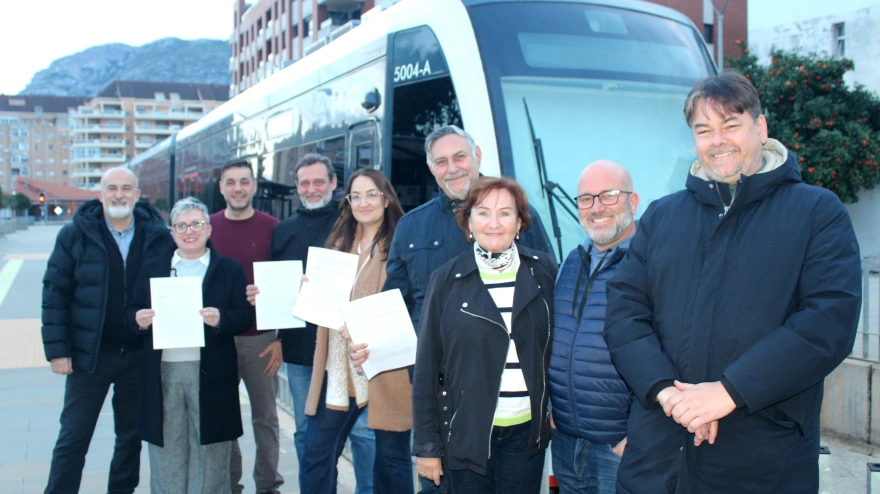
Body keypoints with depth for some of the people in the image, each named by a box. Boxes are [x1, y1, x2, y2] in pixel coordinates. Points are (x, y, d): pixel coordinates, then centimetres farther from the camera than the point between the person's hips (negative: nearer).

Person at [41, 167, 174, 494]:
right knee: (73, 439, 4)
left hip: (140, 356, 2)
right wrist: (57, 349, -8)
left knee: (131, 437, 14)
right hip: (89, 354, -1)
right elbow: (55, 293, -2)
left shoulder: (158, 236, 0)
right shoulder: (75, 234, -2)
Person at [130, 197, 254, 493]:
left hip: (210, 374, -2)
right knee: (166, 455, 8)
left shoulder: (229, 269, 6)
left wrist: (220, 318, -19)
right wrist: (139, 320, -10)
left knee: (209, 457, 5)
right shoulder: (153, 267, 13)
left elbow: (245, 316, 0)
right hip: (163, 371, 2)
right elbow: (133, 311, 12)